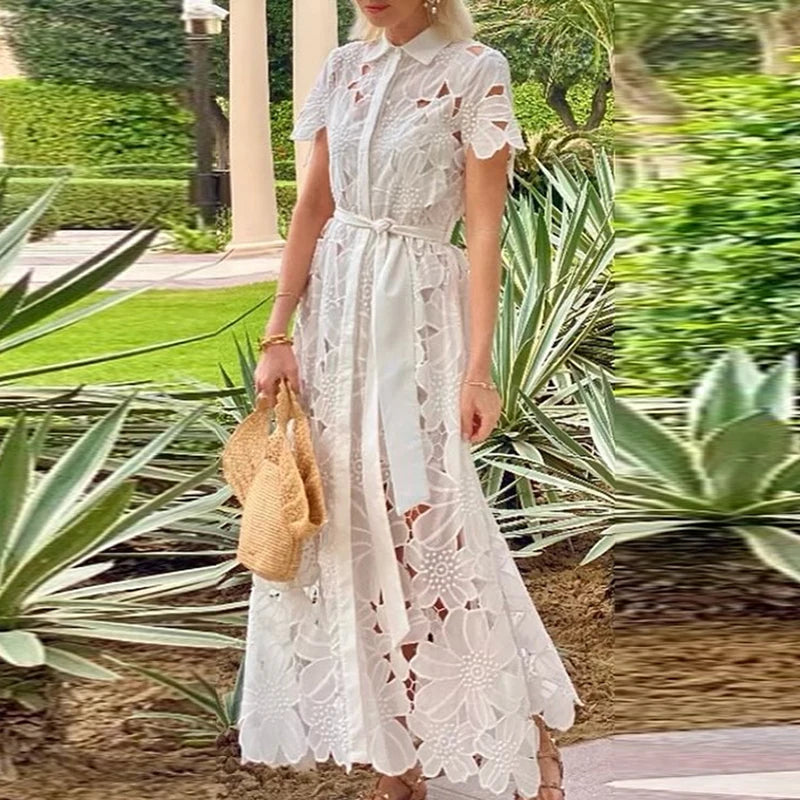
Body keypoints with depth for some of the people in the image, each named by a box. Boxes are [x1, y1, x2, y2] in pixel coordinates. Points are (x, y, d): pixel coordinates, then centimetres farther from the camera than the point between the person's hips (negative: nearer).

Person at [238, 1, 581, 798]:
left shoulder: (474, 71, -9)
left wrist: (478, 368, -13)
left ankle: (528, 734, 12)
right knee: (348, 522, 8)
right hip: (335, 309, 6)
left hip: (417, 315, -6)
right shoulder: (343, 68, 7)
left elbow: (484, 229, -10)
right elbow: (312, 207, 9)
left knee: (427, 523, -6)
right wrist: (279, 334, 4)